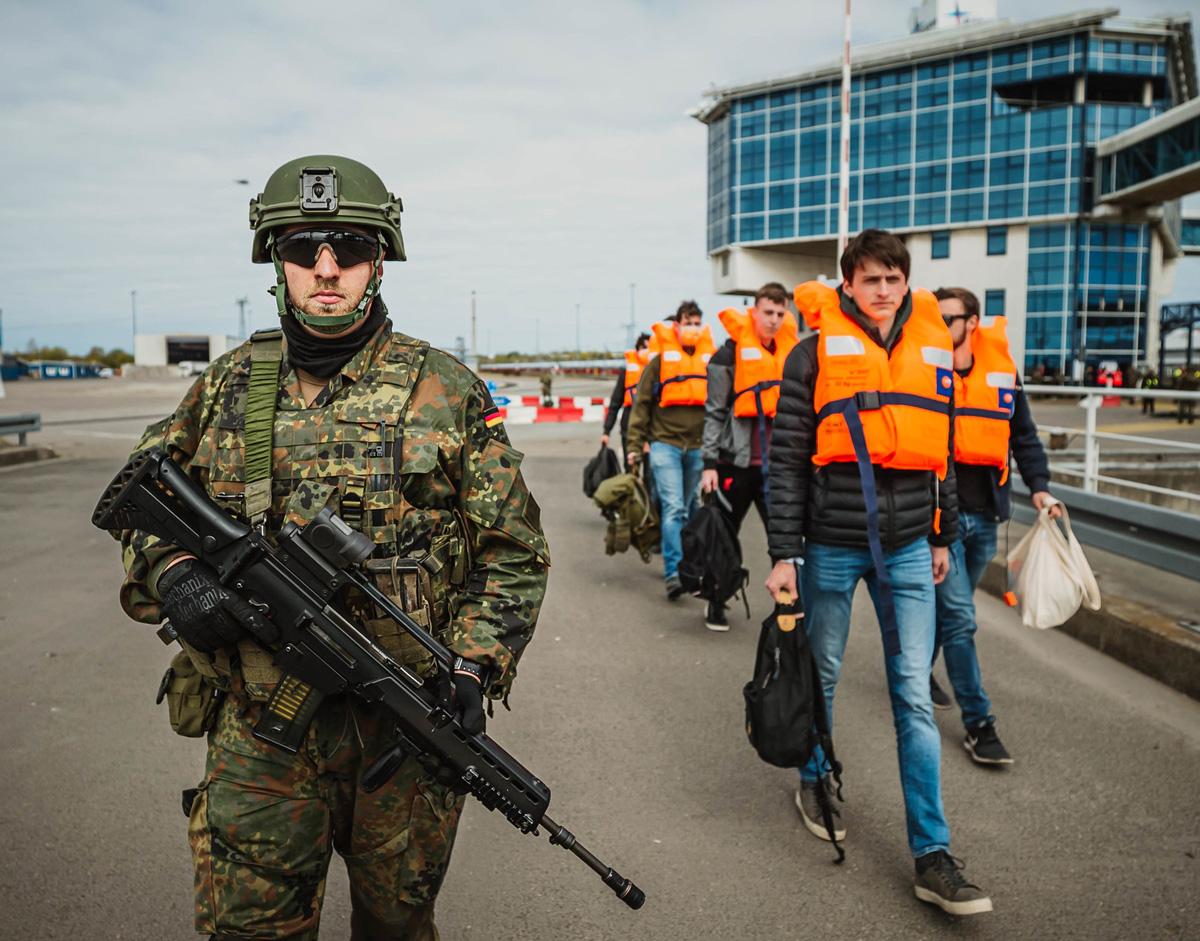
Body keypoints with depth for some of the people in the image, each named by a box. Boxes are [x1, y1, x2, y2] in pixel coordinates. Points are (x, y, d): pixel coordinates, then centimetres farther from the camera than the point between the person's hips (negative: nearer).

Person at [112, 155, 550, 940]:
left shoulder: (447, 391, -4)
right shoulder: (228, 386, 3)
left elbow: (514, 552, -1)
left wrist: (473, 669, -13)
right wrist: (172, 572, -8)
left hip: (406, 728, -1)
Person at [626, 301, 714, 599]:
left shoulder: (711, 361, 10)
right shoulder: (660, 361, 2)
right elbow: (641, 404, 3)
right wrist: (635, 446, -2)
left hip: (699, 447, 3)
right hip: (665, 443, -3)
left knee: (690, 508, 13)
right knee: (673, 507, -14)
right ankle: (673, 573, -16)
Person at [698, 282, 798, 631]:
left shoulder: (790, 351, 10)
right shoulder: (730, 354, -5)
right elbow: (715, 413, -7)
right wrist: (709, 463, -12)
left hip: (776, 463, 4)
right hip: (737, 461, -4)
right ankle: (716, 604, 22)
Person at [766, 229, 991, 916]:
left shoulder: (933, 348, 7)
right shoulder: (818, 352, -5)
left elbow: (942, 450, 16)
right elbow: (787, 458, -7)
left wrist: (944, 536, 18)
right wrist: (784, 553, -10)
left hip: (908, 548, 3)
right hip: (832, 545, -2)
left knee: (915, 698, 3)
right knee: (822, 675, 15)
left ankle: (932, 856, 10)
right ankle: (814, 781, 42)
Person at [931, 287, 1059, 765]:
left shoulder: (1002, 372, 6)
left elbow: (1023, 436, 14)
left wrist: (1038, 486, 2)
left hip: (984, 514, 5)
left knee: (948, 606, 19)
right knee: (959, 618, -6)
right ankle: (978, 724, 0)